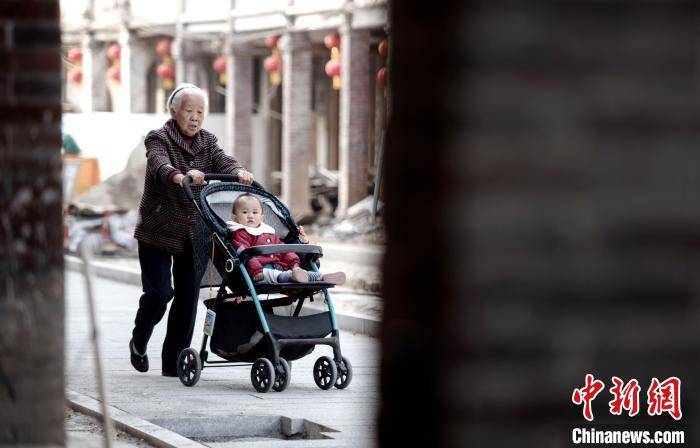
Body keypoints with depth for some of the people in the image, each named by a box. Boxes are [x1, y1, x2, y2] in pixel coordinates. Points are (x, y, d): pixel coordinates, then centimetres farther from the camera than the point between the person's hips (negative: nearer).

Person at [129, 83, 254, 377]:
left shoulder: (206, 142, 8)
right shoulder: (159, 139, -8)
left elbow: (222, 161, -11)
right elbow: (160, 165, -30)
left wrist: (238, 172, -35)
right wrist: (181, 176, -52)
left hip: (193, 231, 5)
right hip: (158, 231, -5)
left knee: (188, 296, 0)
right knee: (159, 291, -10)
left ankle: (174, 361, 8)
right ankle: (138, 343, 18)